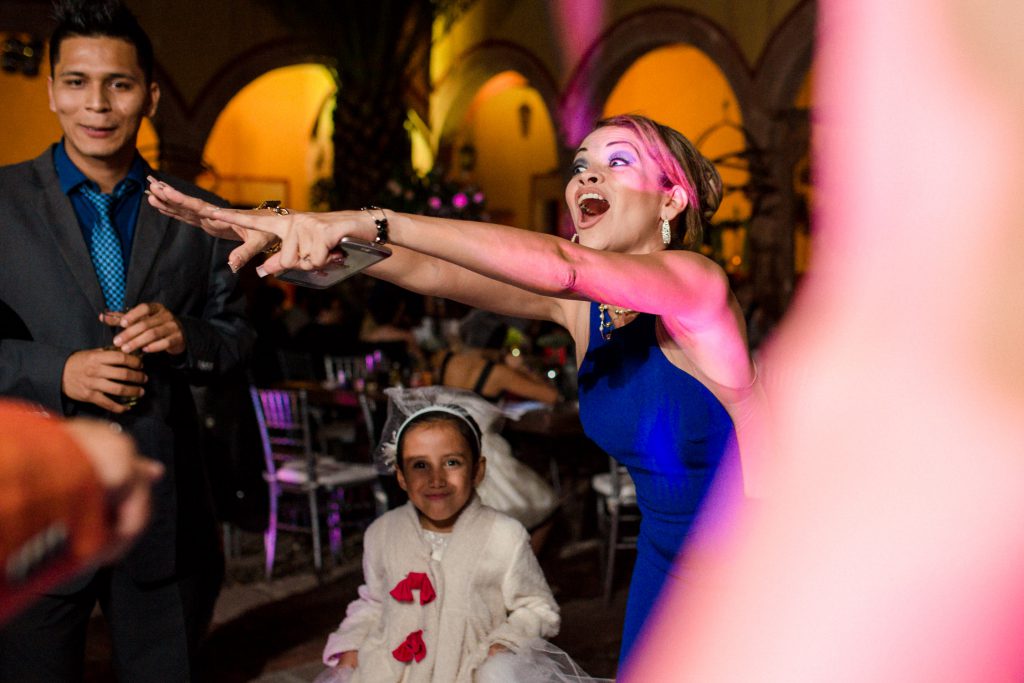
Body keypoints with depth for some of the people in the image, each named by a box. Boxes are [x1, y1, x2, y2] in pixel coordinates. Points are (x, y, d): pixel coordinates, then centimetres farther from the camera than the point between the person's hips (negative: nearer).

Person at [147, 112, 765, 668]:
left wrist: (369, 223, -44)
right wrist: (282, 228, -24)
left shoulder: (695, 281, -21)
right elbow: (428, 273, -12)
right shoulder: (577, 301, -2)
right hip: (665, 557, 6)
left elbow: (558, 264, -39)